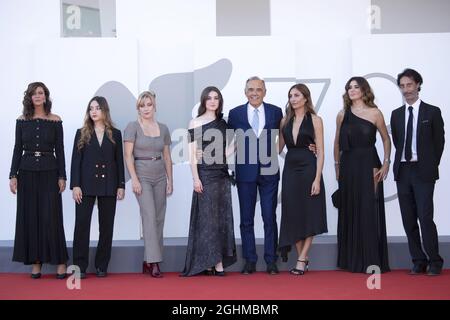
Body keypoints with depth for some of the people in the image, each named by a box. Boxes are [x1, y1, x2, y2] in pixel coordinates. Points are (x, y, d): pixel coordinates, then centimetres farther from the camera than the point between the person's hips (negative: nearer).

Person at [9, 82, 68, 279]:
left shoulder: (55, 121, 2)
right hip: (27, 172, 2)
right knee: (29, 216, 3)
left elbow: (60, 150, 2)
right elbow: (18, 149, 6)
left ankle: (60, 261, 3)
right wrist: (13, 175, 0)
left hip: (49, 172, -2)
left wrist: (62, 176, -2)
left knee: (52, 217, -3)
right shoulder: (22, 121, 6)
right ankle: (36, 262, 11)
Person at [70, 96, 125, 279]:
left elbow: (119, 161, 8)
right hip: (86, 185, -1)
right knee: (82, 224, -4)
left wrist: (121, 185, 1)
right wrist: (75, 185, -8)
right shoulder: (82, 133, 6)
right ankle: (80, 266, 2)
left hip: (108, 186, 1)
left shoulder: (115, 134, 9)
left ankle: (101, 266, 13)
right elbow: (76, 160, 1)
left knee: (106, 226, 4)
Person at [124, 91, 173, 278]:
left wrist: (170, 180, 10)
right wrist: (134, 179, -13)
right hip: (142, 176, -5)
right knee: (149, 217, -13)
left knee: (159, 219, 3)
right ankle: (154, 262, -12)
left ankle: (148, 262, 11)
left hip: (160, 177, 5)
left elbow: (167, 157, 14)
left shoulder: (163, 129, 11)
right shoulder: (133, 127, -1)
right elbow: (128, 155, -6)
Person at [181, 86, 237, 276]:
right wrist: (195, 178, -13)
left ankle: (215, 262, 9)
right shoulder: (195, 123, -2)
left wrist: (236, 144, -1)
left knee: (222, 217, 4)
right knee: (207, 217, -3)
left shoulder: (223, 123, 12)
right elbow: (192, 153, -6)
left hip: (222, 174, 5)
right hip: (205, 174, -5)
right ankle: (215, 262, 0)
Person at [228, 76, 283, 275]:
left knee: (270, 218, 3)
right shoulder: (235, 113, 3)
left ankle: (271, 260, 11)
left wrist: (271, 155, -4)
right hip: (245, 172, 0)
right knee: (246, 219, 6)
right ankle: (249, 261, 14)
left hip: (269, 171, 0)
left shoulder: (275, 112, 3)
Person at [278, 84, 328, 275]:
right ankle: (303, 259, 15)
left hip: (308, 170, -4)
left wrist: (317, 179, -14)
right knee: (293, 215, 5)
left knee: (309, 216, 1)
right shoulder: (285, 121, 10)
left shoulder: (315, 120, -2)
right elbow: (279, 147, 15)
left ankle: (301, 260, 7)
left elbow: (320, 152, -6)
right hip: (290, 170, 4)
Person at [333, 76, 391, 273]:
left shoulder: (375, 113, -1)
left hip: (369, 165, -3)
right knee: (349, 211, 6)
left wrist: (386, 163, -3)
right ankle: (352, 259, 15)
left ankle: (372, 260, 1)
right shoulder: (342, 115, 7)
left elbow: (386, 139, 6)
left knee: (369, 211, -4)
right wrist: (337, 165, 10)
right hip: (348, 166, 3)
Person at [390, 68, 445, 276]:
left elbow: (439, 142, 2)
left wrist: (430, 167, 0)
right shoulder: (396, 114, 13)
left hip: (423, 172, -4)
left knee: (425, 217, -10)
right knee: (409, 220, 5)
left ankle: (434, 261, 2)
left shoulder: (432, 112, 1)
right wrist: (402, 163, 6)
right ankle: (418, 261, 13)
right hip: (402, 171, 4)